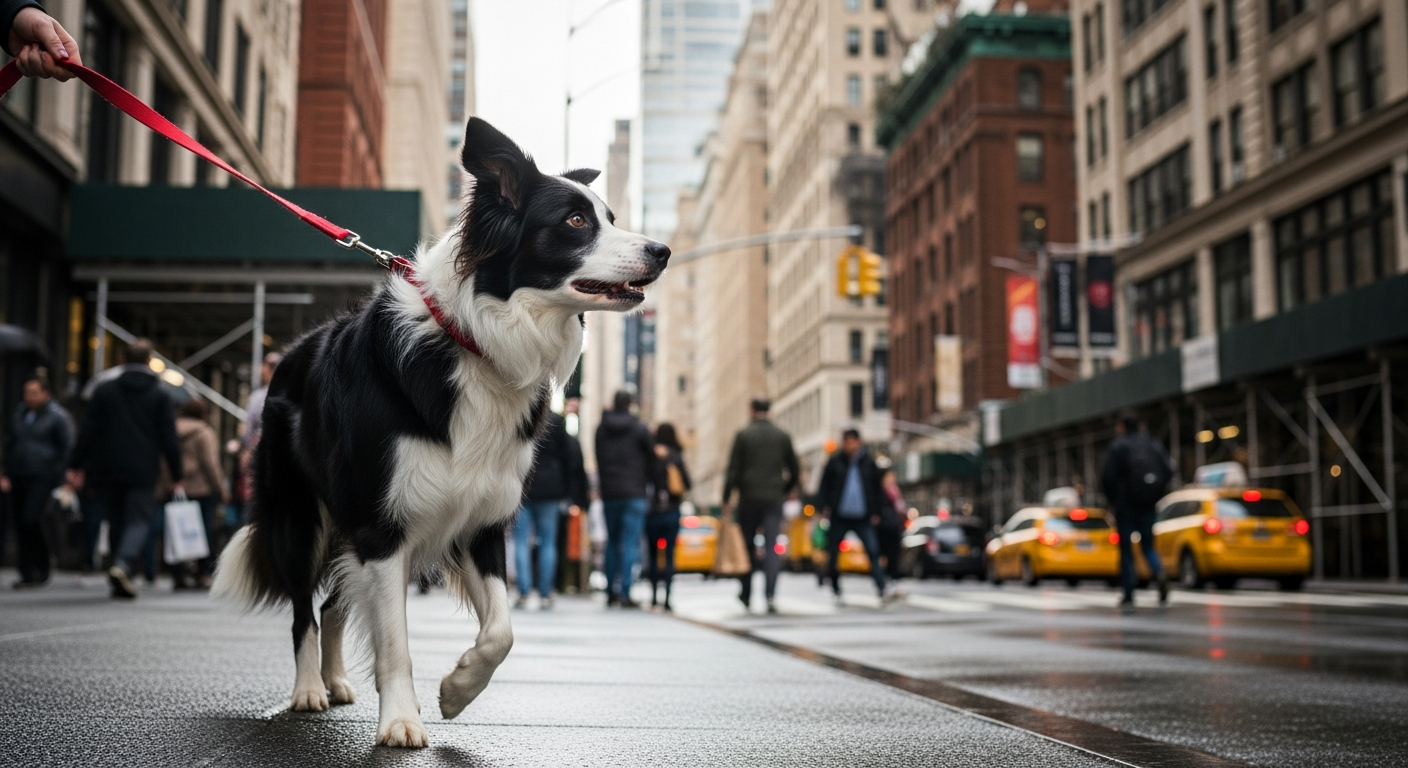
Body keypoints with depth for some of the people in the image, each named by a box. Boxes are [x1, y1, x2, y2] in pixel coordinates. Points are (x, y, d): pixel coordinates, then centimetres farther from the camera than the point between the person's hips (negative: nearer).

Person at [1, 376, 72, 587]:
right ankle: (27, 575, 11)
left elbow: (67, 448, -4)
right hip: (18, 479, 6)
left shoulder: (57, 416, -2)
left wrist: (66, 477, -11)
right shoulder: (18, 414, 17)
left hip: (43, 478, -6)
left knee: (31, 520, -18)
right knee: (21, 526, 5)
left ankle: (42, 568, -3)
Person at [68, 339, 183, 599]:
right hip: (142, 471, -2)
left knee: (116, 522, 12)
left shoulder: (104, 391, 6)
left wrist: (76, 466, 9)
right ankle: (123, 564, -27)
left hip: (108, 470, 3)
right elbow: (169, 439, -1)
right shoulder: (159, 395, 1)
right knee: (138, 520, -1)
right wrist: (176, 478, 3)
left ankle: (121, 582, 15)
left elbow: (88, 431, 3)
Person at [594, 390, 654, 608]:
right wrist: (645, 482, 19)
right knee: (630, 543, -6)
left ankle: (611, 591, 14)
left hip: (608, 493, 4)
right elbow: (651, 458, 4)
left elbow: (598, 460, 9)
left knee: (612, 542, 13)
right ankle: (624, 591, -14)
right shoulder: (639, 429, -3)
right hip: (633, 494, -4)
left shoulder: (601, 429, 6)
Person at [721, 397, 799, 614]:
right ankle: (770, 595, -15)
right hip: (774, 500, 1)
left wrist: (726, 498, 0)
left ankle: (746, 594, 18)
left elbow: (733, 470, -5)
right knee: (772, 548, -3)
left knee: (748, 547, 10)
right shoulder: (783, 436, 6)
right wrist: (786, 490, 26)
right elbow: (795, 470, 10)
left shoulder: (743, 435, -2)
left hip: (748, 499, -1)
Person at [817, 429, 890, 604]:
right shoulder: (835, 462, 3)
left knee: (873, 551, -12)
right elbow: (825, 485, 7)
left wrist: (876, 512, 4)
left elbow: (877, 489, 10)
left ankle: (881, 590, -14)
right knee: (833, 554, 6)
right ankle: (836, 590, 21)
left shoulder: (869, 463, 5)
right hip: (839, 517, 1)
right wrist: (825, 506, -3)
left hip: (863, 518, -1)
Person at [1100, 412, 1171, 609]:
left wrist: (1112, 499, 4)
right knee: (1148, 545, 14)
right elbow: (1168, 471, 2)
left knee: (1126, 548, 3)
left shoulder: (1117, 447, -6)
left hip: (1125, 505, -4)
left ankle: (1128, 595, 2)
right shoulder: (1154, 445, 8)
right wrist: (1155, 494, 12)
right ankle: (1160, 574, -15)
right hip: (1148, 505, 4)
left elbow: (1108, 476, -12)